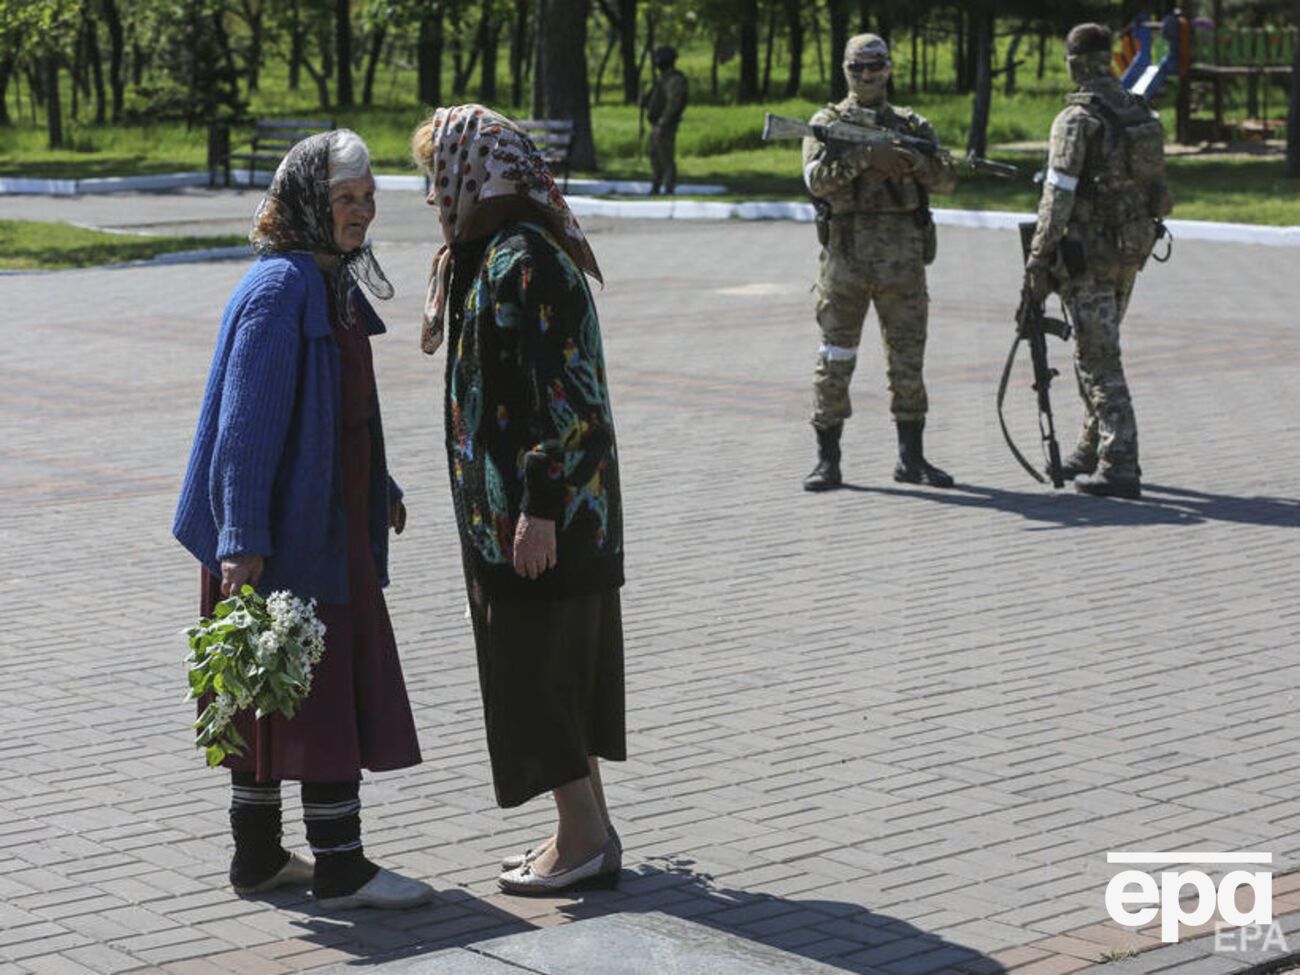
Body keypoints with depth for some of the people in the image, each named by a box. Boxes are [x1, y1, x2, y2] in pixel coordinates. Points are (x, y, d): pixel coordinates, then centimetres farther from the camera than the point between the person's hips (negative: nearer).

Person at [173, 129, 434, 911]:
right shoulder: (280, 288, -18)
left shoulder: (334, 283, 12)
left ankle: (260, 859, 22)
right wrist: (242, 540, -26)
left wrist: (381, 488, 30)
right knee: (323, 691, -4)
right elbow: (247, 420, -22)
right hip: (288, 526, -10)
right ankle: (340, 869, 3)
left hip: (331, 522, 10)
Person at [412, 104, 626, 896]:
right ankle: (587, 831, 22)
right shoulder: (497, 251, 14)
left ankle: (585, 840, 5)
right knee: (562, 662, 14)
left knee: (536, 665, -2)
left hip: (535, 506, -10)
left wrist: (538, 509, -24)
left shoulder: (521, 262, -18)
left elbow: (559, 393, -23)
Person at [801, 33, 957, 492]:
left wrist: (911, 160, -17)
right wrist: (862, 157, -22)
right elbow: (817, 178, -10)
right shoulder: (827, 123, 6)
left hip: (902, 257, 2)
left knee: (908, 358, 4)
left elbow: (946, 178, 1)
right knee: (835, 359, 0)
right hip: (847, 252, -2)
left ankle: (911, 458, 12)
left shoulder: (912, 125, 12)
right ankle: (827, 460, 6)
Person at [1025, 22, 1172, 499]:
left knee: (1098, 358, -5)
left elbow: (1058, 196, -19)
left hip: (1088, 251, -8)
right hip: (1133, 247, 8)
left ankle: (1119, 467, -8)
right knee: (1099, 350, 20)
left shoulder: (1078, 119, -15)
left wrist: (1038, 261, -14)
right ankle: (1092, 452, 29)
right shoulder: (1141, 113, 8)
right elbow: (1155, 184, 13)